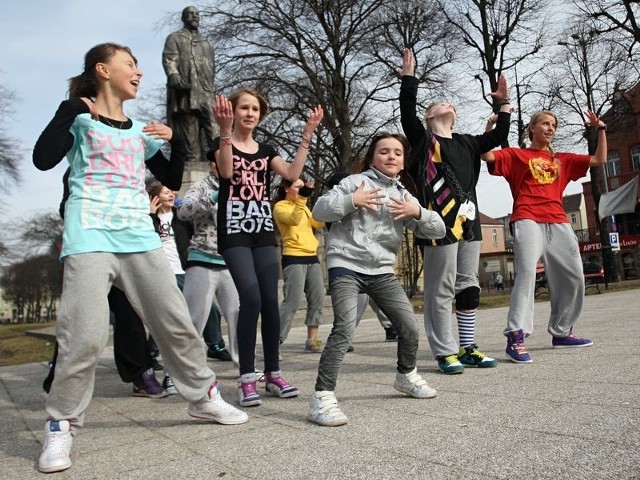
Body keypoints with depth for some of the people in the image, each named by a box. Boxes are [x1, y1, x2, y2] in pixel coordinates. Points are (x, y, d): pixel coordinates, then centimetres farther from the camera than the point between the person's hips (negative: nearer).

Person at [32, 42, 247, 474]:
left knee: (177, 323, 6)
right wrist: (73, 106, -9)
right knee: (86, 337, -13)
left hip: (139, 237, 5)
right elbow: (43, 159, -12)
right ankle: (61, 426, 7)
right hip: (90, 238, -5)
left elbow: (173, 180, 19)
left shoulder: (141, 131, 18)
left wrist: (175, 141, 5)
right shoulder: (80, 119, 5)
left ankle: (204, 397, 22)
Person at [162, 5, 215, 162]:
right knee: (189, 133, -9)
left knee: (211, 130, -8)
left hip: (206, 94, 5)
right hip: (186, 92, -5)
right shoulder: (175, 38, 13)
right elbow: (169, 60, -3)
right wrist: (174, 76, -23)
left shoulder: (206, 43, 29)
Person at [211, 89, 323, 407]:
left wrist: (306, 136, -7)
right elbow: (227, 171, -18)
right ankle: (247, 378, -6)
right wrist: (225, 131, -28)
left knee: (271, 301, 1)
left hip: (264, 231, 5)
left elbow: (292, 173, -3)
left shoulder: (266, 150, 16)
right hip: (234, 232, -4)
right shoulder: (221, 144, 5)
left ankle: (272, 374, 12)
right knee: (251, 299, -17)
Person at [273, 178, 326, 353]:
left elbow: (319, 224, 6)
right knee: (292, 301, -15)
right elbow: (294, 220, -23)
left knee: (318, 299, 6)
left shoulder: (304, 207, 21)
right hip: (293, 258, -8)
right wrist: (302, 198, -31)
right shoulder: (280, 207, -3)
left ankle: (312, 340, 16)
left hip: (312, 257, 8)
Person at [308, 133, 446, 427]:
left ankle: (406, 376, 36)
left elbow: (438, 229, 10)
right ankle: (322, 398, -15)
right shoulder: (355, 182, 0)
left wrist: (417, 212, -8)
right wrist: (352, 201, -19)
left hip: (382, 271, 6)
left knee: (410, 327, 7)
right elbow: (319, 210, -6)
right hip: (346, 267, -5)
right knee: (344, 329, -23)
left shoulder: (404, 196, 15)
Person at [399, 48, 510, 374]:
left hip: (468, 222, 7)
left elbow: (499, 136, 29)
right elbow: (407, 112, -8)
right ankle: (445, 352, 3)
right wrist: (409, 76, -8)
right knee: (441, 290, -5)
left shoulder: (466, 144, 22)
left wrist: (504, 104, 29)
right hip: (439, 223, -7)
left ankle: (467, 349, 18)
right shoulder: (423, 139, 6)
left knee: (468, 287, 9)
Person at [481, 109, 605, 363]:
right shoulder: (516, 155, 12)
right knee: (527, 272, -24)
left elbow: (600, 160, 28)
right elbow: (487, 155, -4)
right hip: (528, 221, -6)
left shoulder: (562, 159, 26)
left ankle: (561, 332, 22)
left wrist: (601, 129, 23)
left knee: (573, 278, 6)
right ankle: (515, 338, -29)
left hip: (559, 223, 6)